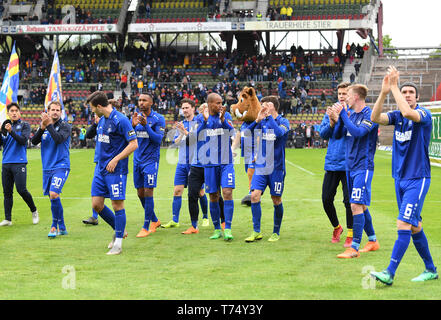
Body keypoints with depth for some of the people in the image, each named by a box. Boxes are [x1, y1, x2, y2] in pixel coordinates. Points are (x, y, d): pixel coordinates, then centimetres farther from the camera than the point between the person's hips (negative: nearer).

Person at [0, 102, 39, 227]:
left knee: (21, 190, -11)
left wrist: (11, 131, -23)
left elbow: (23, 141, -12)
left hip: (19, 163, -5)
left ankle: (34, 211, 10)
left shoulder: (24, 125, 1)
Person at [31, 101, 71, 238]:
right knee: (53, 198, 9)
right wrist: (42, 128, -16)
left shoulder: (65, 126, -4)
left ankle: (55, 226, -8)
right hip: (47, 168, 6)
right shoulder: (43, 126, 11)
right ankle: (62, 228, 20)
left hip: (61, 166, -6)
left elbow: (59, 139, -21)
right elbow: (34, 141, -2)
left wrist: (49, 125, -22)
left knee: (54, 194, -21)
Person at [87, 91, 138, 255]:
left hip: (116, 170, -9)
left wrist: (115, 160, -20)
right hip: (101, 168, 9)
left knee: (117, 205, -4)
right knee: (96, 204, 6)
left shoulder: (120, 120, -14)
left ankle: (118, 243, 4)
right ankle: (119, 230, 25)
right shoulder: (102, 120, 11)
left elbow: (133, 144, -16)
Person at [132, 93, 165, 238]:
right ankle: (154, 220, 27)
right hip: (137, 160, 6)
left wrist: (146, 125, -26)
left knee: (148, 192, -9)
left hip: (151, 160, -5)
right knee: (140, 193, 9)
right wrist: (133, 126, -15)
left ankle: (146, 227, -2)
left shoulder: (158, 119, -7)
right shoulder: (136, 117, 8)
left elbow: (158, 139, -16)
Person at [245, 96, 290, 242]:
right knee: (254, 195, -8)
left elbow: (279, 132, -26)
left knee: (276, 200, 4)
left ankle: (276, 232, 18)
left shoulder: (283, 121, -5)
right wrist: (257, 120, -15)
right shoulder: (262, 121, 8)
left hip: (276, 168, -4)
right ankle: (256, 232, -1)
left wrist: (269, 116, -22)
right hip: (261, 167, 4)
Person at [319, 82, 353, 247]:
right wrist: (331, 123, -12)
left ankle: (350, 234, 12)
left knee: (349, 201, -3)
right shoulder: (331, 111, 9)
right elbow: (323, 134, 7)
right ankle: (336, 227, 30)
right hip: (331, 163, 4)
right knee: (326, 199, 7)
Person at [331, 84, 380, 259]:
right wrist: (339, 118, -1)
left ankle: (354, 247, -14)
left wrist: (343, 115, -20)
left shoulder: (369, 115, -12)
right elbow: (338, 134, 14)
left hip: (363, 167, -9)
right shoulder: (351, 114, 13)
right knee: (360, 206, 14)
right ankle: (373, 241, 26)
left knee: (356, 205, -14)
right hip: (350, 166, 9)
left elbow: (358, 132, -25)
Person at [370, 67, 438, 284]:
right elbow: (375, 118, -10)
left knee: (404, 225, -13)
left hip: (417, 179, -7)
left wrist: (394, 86, -25)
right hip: (400, 178, 7)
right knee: (414, 226, 12)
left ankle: (389, 274, -16)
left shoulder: (424, 114, -10)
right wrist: (384, 92, -22)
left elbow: (408, 112, -32)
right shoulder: (397, 116, 7)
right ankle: (431, 270, 24)